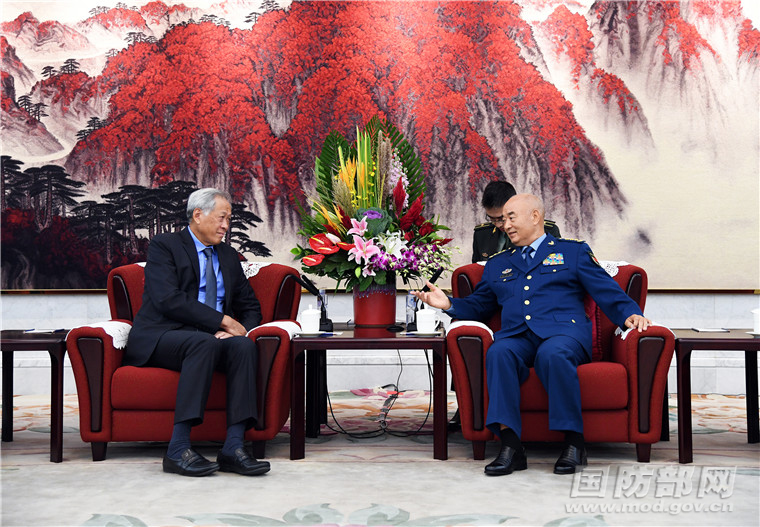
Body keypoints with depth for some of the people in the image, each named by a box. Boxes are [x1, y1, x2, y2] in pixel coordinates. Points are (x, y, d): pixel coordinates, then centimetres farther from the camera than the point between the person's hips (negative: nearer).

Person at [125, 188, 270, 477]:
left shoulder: (229, 256, 22)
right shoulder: (163, 246, 2)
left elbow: (250, 307, 22)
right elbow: (168, 299, -13)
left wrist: (240, 330, -4)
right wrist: (223, 320, -16)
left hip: (208, 340, 5)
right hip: (160, 339, -5)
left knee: (245, 346, -27)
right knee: (205, 343, -37)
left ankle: (233, 447, -34)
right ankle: (178, 450, -38)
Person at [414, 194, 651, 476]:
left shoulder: (574, 251, 20)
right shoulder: (497, 264, 31)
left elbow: (607, 292, 11)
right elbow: (477, 305, 30)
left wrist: (630, 314, -7)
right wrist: (449, 304, 11)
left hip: (563, 331, -3)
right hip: (517, 336, 3)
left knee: (553, 354, -38)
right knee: (498, 353, -33)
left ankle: (573, 442, -28)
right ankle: (510, 445, -36)